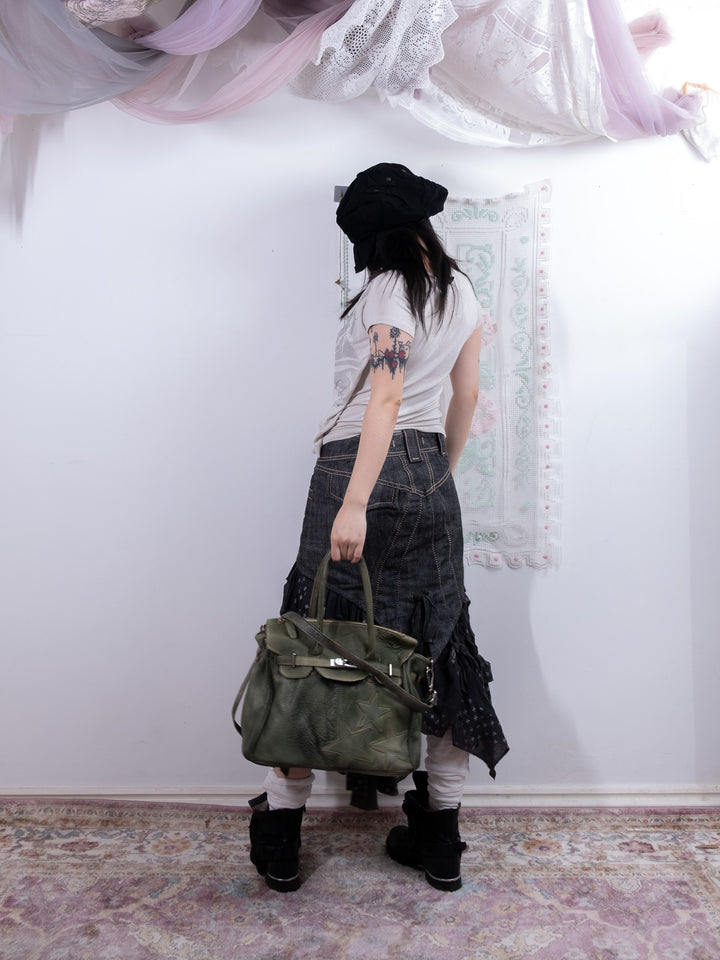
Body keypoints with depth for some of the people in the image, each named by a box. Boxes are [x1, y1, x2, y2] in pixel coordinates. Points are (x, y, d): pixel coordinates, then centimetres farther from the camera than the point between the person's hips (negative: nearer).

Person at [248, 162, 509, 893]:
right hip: (430, 475, 7)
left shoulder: (388, 292, -7)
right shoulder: (460, 289, 13)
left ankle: (280, 839, 15)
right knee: (439, 646, 10)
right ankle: (441, 841, 23)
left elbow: (386, 400, -21)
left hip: (362, 468, -7)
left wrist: (355, 504, -27)